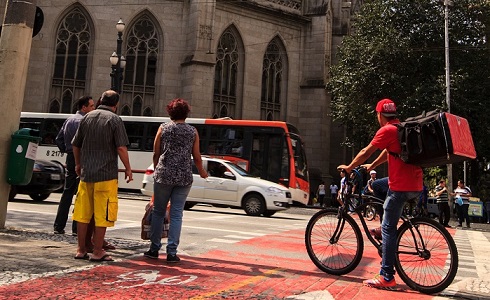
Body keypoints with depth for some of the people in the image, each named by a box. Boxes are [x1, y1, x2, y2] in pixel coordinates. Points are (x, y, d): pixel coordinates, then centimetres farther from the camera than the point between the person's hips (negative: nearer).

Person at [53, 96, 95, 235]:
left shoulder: (69, 120, 16)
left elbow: (59, 138, 19)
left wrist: (66, 150, 17)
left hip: (70, 159, 9)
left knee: (67, 192, 13)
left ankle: (59, 226, 16)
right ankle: (77, 228, 0)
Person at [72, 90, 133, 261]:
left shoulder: (87, 117, 10)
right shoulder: (114, 120, -6)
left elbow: (75, 145, 16)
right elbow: (121, 148, -14)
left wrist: (78, 164, 29)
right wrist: (128, 169, -3)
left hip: (86, 174, 6)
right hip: (106, 175, -5)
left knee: (82, 213, 12)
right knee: (102, 215, 2)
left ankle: (81, 250, 19)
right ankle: (98, 252, 7)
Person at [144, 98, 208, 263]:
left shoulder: (163, 128, 3)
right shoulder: (193, 131, 4)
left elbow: (156, 154, 6)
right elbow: (197, 157, 6)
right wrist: (202, 171, 24)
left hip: (164, 175, 0)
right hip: (184, 177, 0)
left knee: (158, 212, 12)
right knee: (176, 214, 5)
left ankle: (154, 249, 18)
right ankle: (171, 252, 6)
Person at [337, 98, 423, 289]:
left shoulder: (387, 130, -9)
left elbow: (366, 152, -5)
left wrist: (349, 167, 10)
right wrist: (372, 166, 39)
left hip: (401, 186, -9)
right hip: (416, 186, 9)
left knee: (388, 228, -5)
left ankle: (387, 277, -3)